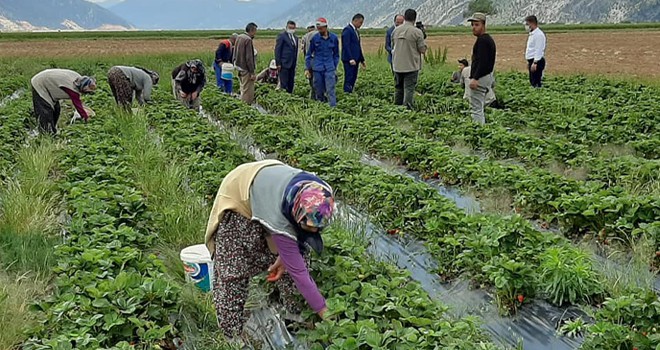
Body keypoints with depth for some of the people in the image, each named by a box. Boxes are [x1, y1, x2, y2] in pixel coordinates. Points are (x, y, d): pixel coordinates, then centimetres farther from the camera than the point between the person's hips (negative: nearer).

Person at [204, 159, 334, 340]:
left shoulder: (319, 194, -29)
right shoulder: (278, 217, -44)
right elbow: (298, 270, -34)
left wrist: (284, 256, -13)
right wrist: (323, 311, -28)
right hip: (238, 196, -5)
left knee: (295, 253, -3)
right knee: (233, 268, -7)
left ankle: (297, 313, 12)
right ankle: (232, 333, 7)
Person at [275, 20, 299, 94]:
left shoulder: (295, 37, 17)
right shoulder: (282, 35, -4)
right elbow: (277, 50, -7)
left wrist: (295, 62, 14)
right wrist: (278, 63, -13)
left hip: (292, 65, 7)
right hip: (284, 64, -7)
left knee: (291, 84, 8)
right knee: (284, 84, -7)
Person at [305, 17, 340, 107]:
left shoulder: (334, 38, 0)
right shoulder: (315, 38, -2)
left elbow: (336, 54, 12)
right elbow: (309, 54, 7)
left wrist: (335, 67, 11)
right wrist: (307, 68, 4)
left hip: (330, 68, 0)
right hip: (317, 69, 0)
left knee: (331, 89, -9)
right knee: (319, 90, 5)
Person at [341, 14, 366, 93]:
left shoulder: (356, 31, 18)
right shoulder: (347, 30, -11)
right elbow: (346, 46, -19)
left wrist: (362, 60, 21)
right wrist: (351, 59, -25)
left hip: (355, 59, 9)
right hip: (349, 60, -9)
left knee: (353, 78, 8)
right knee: (349, 78, -9)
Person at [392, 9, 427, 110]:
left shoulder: (395, 30, 4)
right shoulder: (417, 32, -11)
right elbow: (423, 50, -9)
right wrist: (423, 42, 8)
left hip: (397, 65, 5)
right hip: (411, 66, -5)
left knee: (398, 89, 15)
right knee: (409, 89, -2)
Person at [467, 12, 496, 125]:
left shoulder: (482, 40, -16)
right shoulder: (489, 39, 17)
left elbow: (482, 62, -25)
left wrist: (475, 78, -30)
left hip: (480, 78, -11)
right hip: (488, 76, 11)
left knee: (476, 109, -10)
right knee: (480, 108, 19)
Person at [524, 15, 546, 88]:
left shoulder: (539, 34, -14)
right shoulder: (532, 34, 16)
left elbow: (538, 50, -20)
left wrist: (535, 63, -24)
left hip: (537, 61, -10)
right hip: (532, 60, 10)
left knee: (536, 83, -12)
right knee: (532, 82, 13)